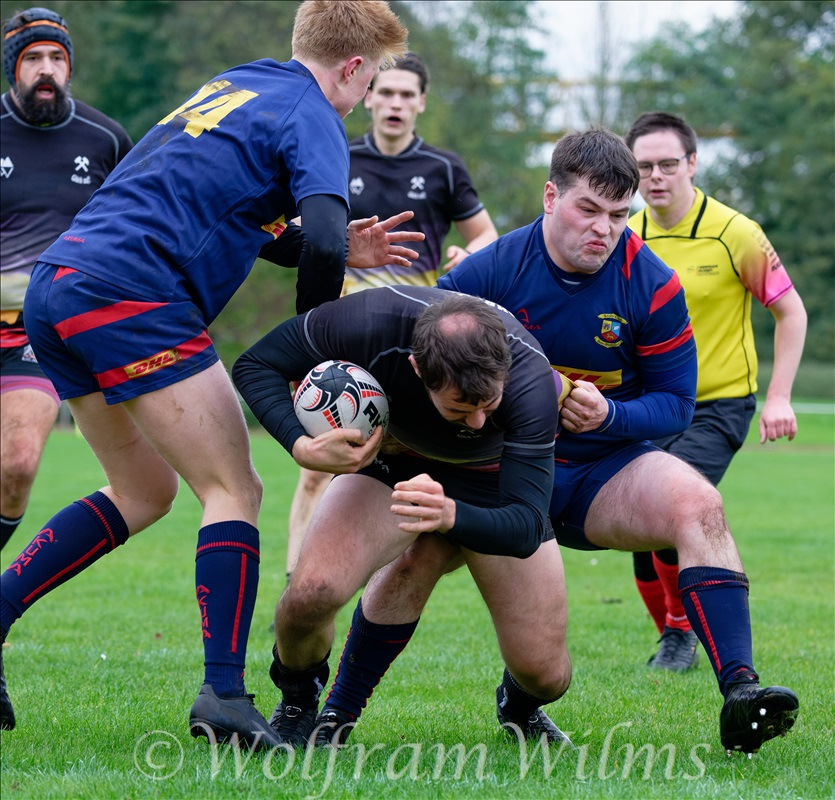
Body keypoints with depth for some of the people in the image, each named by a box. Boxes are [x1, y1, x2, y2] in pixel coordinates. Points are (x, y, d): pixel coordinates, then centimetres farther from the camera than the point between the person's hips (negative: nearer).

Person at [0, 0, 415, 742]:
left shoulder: (232, 87, 25)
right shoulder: (310, 118, -2)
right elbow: (320, 242, -17)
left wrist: (341, 250, 21)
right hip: (131, 300, -9)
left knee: (144, 492, 21)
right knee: (233, 490, -1)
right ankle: (224, 694, -12)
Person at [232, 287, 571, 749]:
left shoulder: (530, 378, -38)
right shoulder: (369, 320, -37)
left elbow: (526, 528, -38)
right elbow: (254, 366, -20)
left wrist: (450, 516, -59)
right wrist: (302, 447, -38)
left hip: (492, 483, 0)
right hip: (389, 464, 0)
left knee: (545, 675, -10)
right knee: (312, 590, -29)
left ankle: (521, 707, 31)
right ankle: (297, 703, 5)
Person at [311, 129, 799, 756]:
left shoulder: (652, 286, -8)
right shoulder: (489, 270, -10)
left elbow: (676, 401, -3)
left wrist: (609, 415, -23)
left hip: (605, 470, 0)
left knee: (696, 504, -28)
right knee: (416, 548, -23)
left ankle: (740, 689, -35)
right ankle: (337, 715, -4)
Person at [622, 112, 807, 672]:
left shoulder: (733, 234, -12)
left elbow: (791, 310, -4)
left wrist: (779, 398, -10)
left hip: (719, 402, -4)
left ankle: (682, 631, 2)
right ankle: (672, 641, 24)